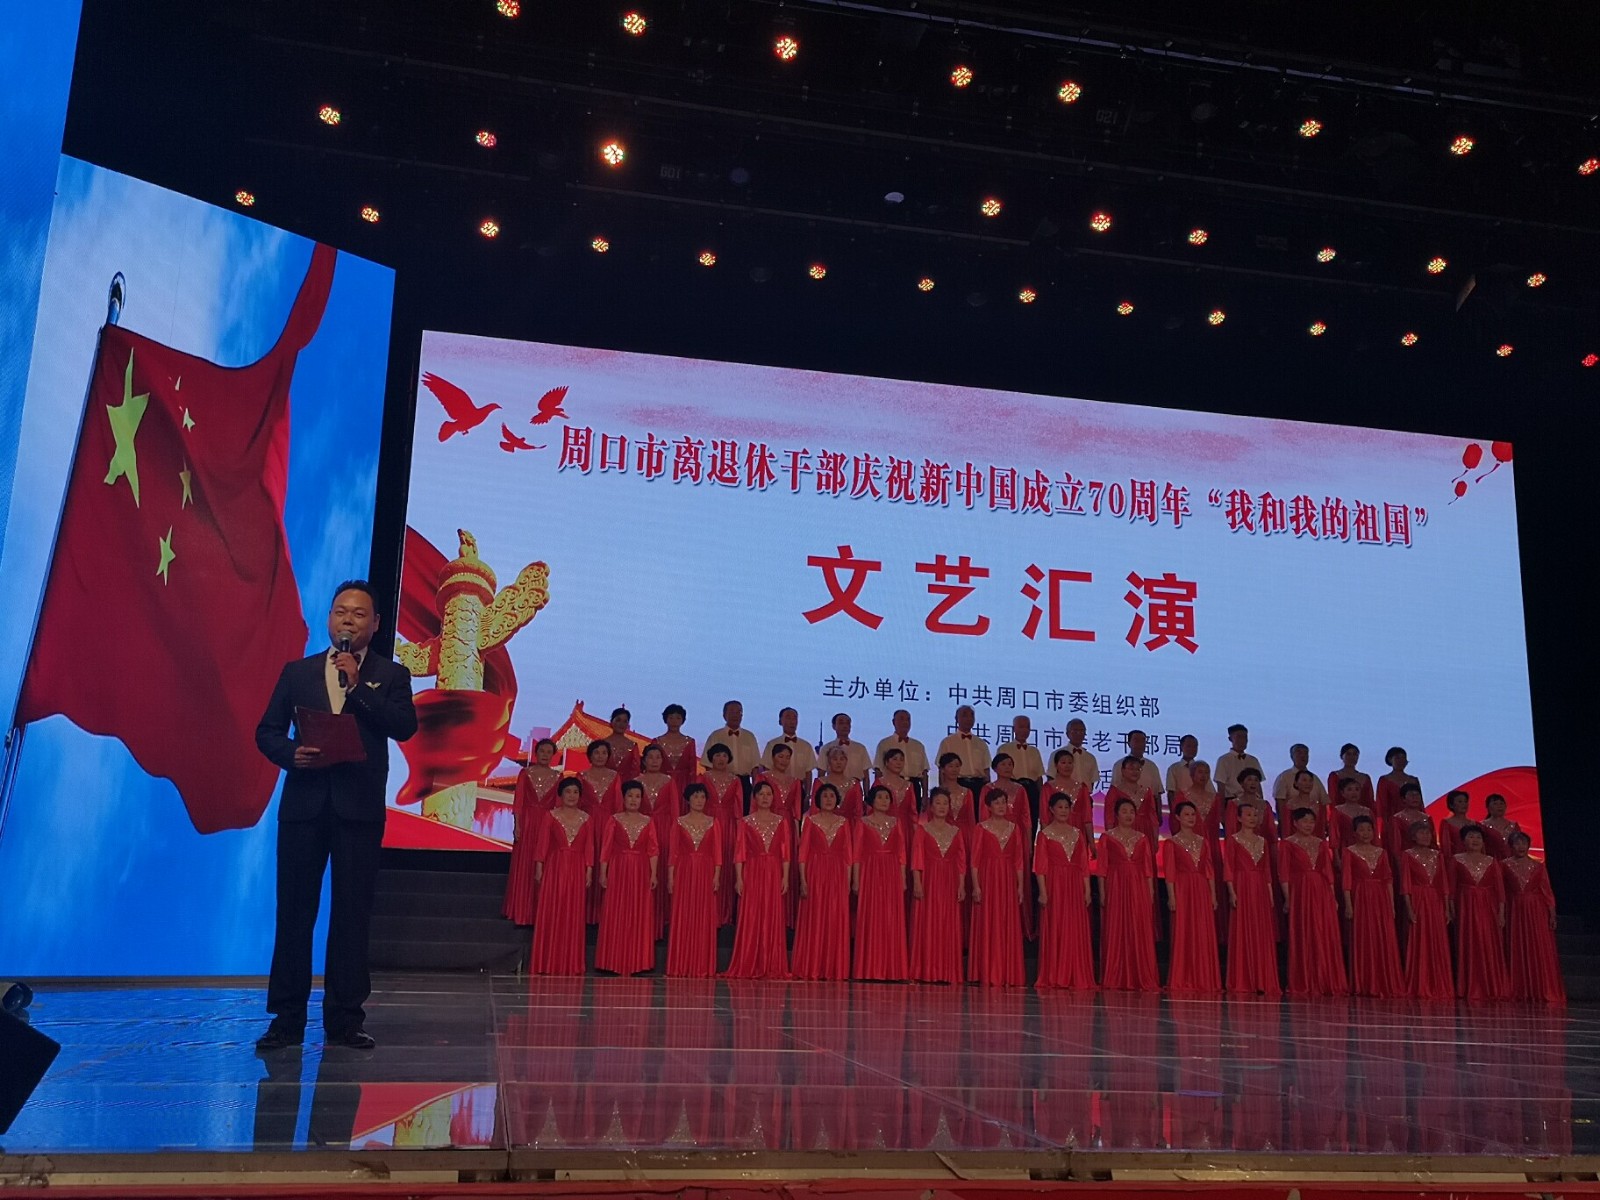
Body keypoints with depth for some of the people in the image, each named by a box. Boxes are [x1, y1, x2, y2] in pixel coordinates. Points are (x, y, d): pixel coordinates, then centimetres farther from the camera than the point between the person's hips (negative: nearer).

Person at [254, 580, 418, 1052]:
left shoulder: (390, 675, 8)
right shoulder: (298, 672, 14)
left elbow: (404, 727, -7)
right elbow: (267, 731, 10)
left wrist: (358, 684, -12)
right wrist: (291, 754, -10)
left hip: (359, 806, -2)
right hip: (303, 803, 2)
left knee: (352, 915, 1)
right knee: (294, 911, 2)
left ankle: (344, 1018, 8)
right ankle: (287, 1018, 9)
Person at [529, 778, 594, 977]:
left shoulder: (586, 819, 7)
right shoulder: (552, 815, 4)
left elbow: (589, 847, 5)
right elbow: (543, 843, 2)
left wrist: (589, 871, -2)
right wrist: (539, 868, -4)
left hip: (577, 870, 1)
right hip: (555, 867, -1)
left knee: (574, 917, 2)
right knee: (550, 915, -1)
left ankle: (571, 965, 8)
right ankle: (547, 964, 5)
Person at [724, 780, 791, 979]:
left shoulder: (781, 822, 9)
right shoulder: (746, 822, 5)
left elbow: (785, 852, 7)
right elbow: (740, 852, 1)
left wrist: (785, 877, -2)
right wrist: (739, 878, -6)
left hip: (774, 874, 1)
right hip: (752, 873, -1)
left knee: (772, 919, 1)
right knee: (750, 919, -2)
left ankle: (772, 968, 6)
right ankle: (749, 967, 3)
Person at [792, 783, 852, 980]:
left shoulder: (843, 823, 10)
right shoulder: (810, 821, 4)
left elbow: (848, 853, 8)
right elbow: (803, 851, 0)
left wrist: (848, 881, 1)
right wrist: (803, 880, -8)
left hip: (837, 875, 2)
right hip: (815, 874, -2)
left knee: (836, 921, 1)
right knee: (813, 920, -2)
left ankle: (834, 970, 7)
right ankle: (811, 969, 3)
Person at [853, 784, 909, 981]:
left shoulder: (896, 822, 11)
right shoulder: (863, 823, 4)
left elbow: (901, 852, 10)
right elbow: (857, 853, 1)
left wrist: (903, 879, 3)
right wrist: (856, 879, -5)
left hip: (892, 875, 2)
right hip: (870, 873, -2)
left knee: (892, 921, 1)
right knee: (870, 920, -2)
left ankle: (891, 969, 7)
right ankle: (869, 970, 2)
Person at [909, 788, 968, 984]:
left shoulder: (956, 832, 12)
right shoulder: (922, 829, 4)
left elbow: (961, 860, 8)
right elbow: (917, 857, -3)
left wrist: (962, 885, -1)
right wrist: (917, 882, -13)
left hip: (949, 883, 3)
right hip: (928, 881, -3)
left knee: (948, 927, 2)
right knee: (926, 925, -4)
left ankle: (946, 973, 6)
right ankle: (926, 972, 0)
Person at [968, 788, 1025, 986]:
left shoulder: (1014, 828, 10)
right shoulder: (981, 828, 1)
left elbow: (1019, 860, 10)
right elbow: (975, 859, -3)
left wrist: (1020, 886, 5)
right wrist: (976, 885, -11)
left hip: (1008, 881, 3)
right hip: (987, 879, -3)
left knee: (1008, 927, 3)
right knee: (987, 926, -2)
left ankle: (1007, 975, 9)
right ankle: (987, 974, 2)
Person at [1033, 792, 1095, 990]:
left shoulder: (1077, 833, 13)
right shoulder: (1045, 834, 1)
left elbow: (1084, 864, 11)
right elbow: (1040, 865, -4)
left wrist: (1087, 890, 4)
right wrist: (1043, 891, -12)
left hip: (1075, 886, 4)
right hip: (1054, 885, -4)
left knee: (1076, 931, 3)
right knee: (1054, 931, -2)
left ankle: (1077, 978, 9)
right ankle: (1053, 978, 2)